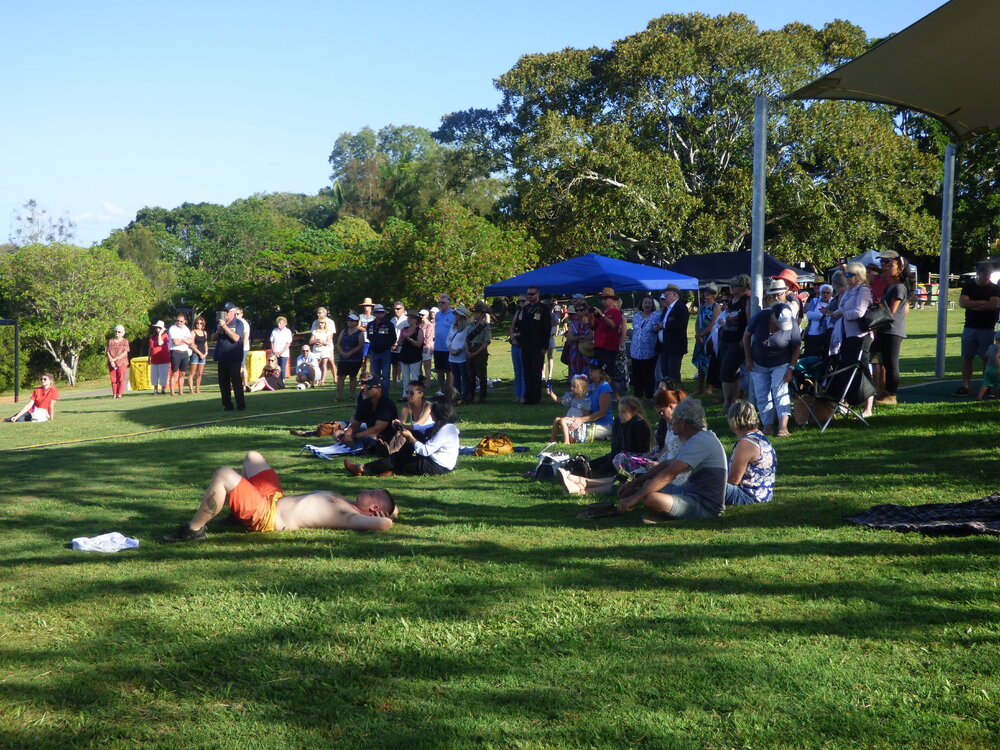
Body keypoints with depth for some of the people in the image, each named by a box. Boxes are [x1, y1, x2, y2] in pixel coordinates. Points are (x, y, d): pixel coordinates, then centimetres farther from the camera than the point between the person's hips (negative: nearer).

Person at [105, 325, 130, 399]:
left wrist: (115, 359, -12)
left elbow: (125, 353, -5)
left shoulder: (125, 341, 4)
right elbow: (107, 352, 6)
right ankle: (114, 394, 4)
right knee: (113, 379, -1)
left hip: (122, 363, -2)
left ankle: (120, 394, -6)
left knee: (121, 379, -8)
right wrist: (111, 361, -9)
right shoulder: (110, 341, 12)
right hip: (112, 364, 2)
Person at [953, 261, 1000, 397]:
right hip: (969, 327, 2)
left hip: (987, 328, -2)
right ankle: (965, 387, 3)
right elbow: (962, 303, -6)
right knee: (967, 357, 1)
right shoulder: (968, 287, 8)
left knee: (987, 358, 0)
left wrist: (972, 305, -7)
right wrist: (983, 302, -9)